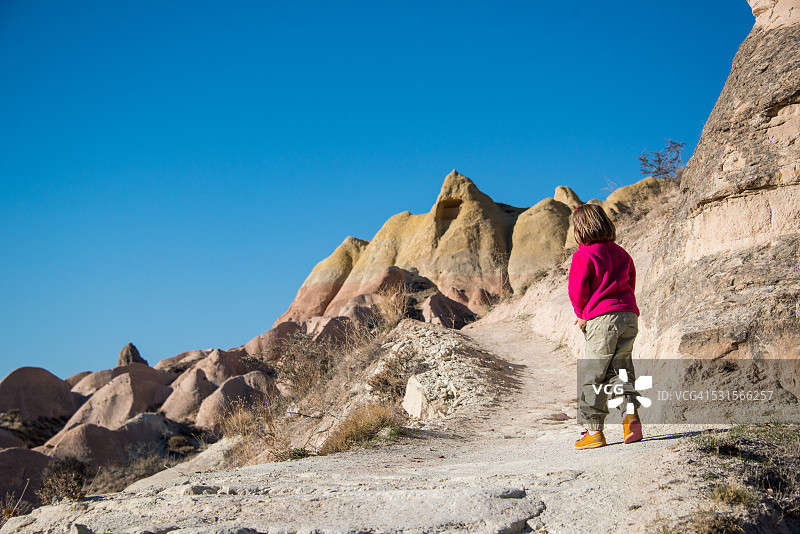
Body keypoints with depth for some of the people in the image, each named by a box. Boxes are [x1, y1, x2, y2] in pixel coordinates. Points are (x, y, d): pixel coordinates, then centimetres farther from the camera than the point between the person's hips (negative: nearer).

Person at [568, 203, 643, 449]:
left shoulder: (583, 255, -4)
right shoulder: (621, 252, 17)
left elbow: (577, 289, -7)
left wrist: (582, 315, 11)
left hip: (602, 318, -6)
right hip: (629, 314, 6)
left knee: (595, 374, 1)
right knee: (621, 367, 12)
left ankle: (594, 431, 4)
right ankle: (631, 414, -8)